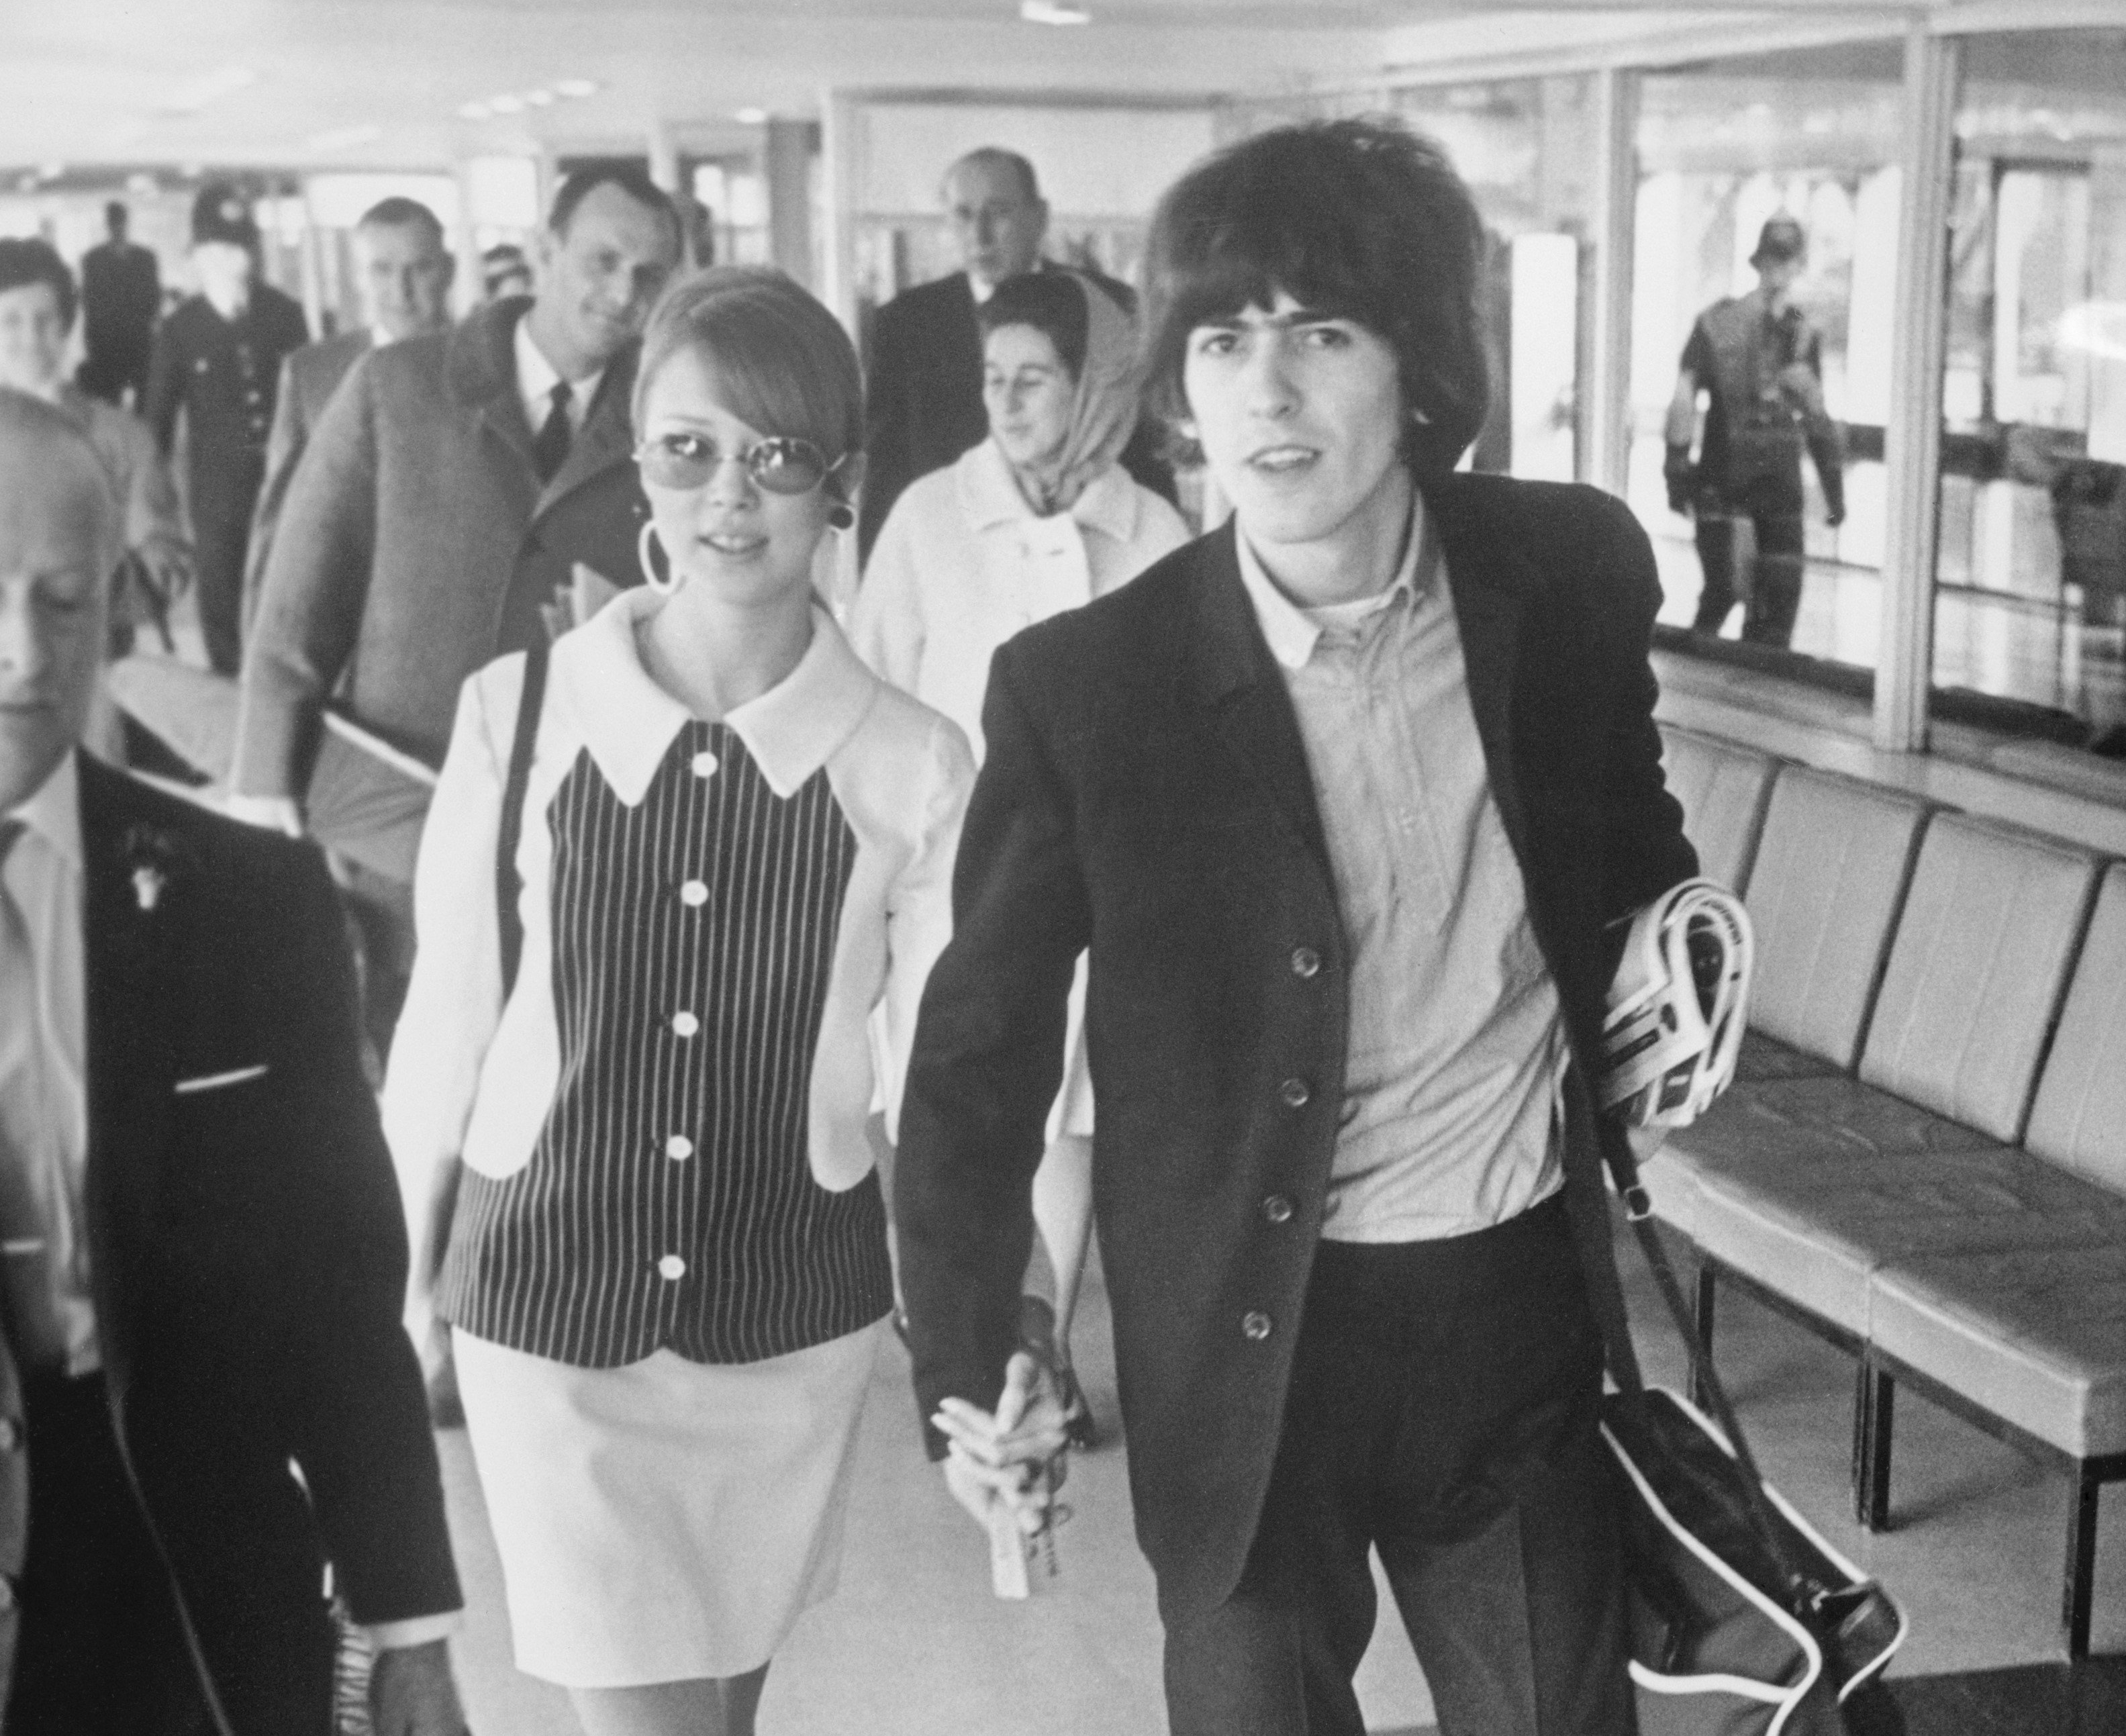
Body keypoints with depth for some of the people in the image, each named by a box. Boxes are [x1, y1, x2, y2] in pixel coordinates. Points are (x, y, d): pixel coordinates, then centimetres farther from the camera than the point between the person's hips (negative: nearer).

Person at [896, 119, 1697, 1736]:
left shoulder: (1575, 571, -8)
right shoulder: (1081, 686, -15)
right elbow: (982, 1048, -5)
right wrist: (966, 1362, -8)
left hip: (1527, 1301, 3)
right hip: (1245, 1340, -2)